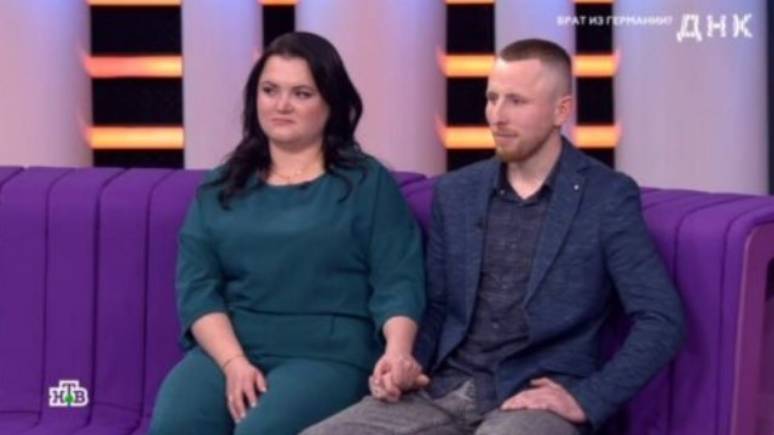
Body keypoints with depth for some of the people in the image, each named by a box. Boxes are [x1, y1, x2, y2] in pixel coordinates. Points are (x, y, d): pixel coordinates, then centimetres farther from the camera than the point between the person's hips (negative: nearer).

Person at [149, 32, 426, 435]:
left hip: (326, 355, -2)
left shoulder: (368, 182, 7)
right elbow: (197, 287, 5)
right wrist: (234, 362, -12)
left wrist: (397, 351, -21)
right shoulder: (220, 187, 15)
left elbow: (397, 283, -1)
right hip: (225, 349, 3)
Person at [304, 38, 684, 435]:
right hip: (444, 392, 5)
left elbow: (661, 320, -7)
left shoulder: (609, 197, -2)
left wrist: (586, 399, -16)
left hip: (537, 400, -4)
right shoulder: (454, 192, 12)